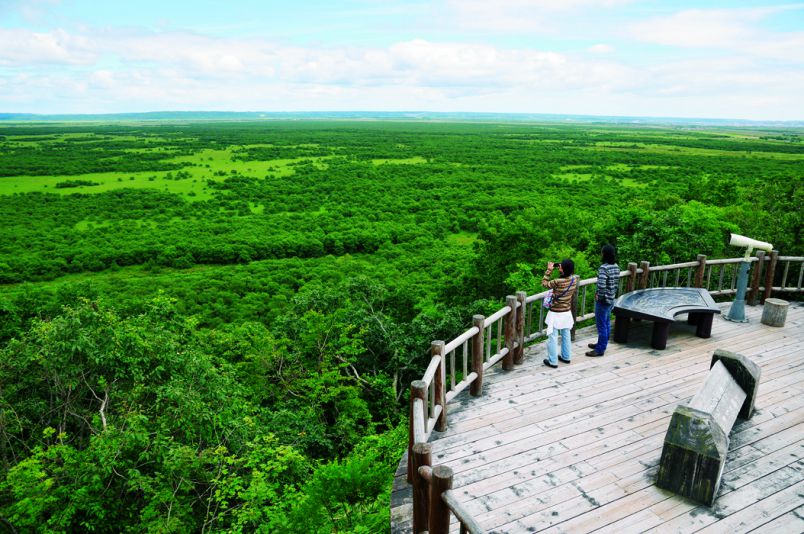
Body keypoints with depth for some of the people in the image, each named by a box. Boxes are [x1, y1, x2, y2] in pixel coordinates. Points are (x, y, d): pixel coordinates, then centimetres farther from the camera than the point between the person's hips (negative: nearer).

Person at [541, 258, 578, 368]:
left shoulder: (558, 282, -26)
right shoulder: (574, 279, -9)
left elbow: (544, 283, -10)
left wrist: (549, 270, -5)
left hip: (556, 314, -6)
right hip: (567, 313, 6)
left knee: (553, 338, 5)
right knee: (566, 336, 21)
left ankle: (552, 361, 12)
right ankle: (566, 357, 34)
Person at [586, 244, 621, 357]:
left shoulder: (604, 268, -24)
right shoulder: (616, 267, 3)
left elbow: (601, 285, -31)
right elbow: (616, 282, 11)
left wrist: (599, 296, -15)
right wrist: (612, 293, 12)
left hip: (603, 300, -9)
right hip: (611, 299, 9)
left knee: (601, 325, 2)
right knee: (607, 323, 20)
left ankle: (600, 349, 11)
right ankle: (602, 344, 35)